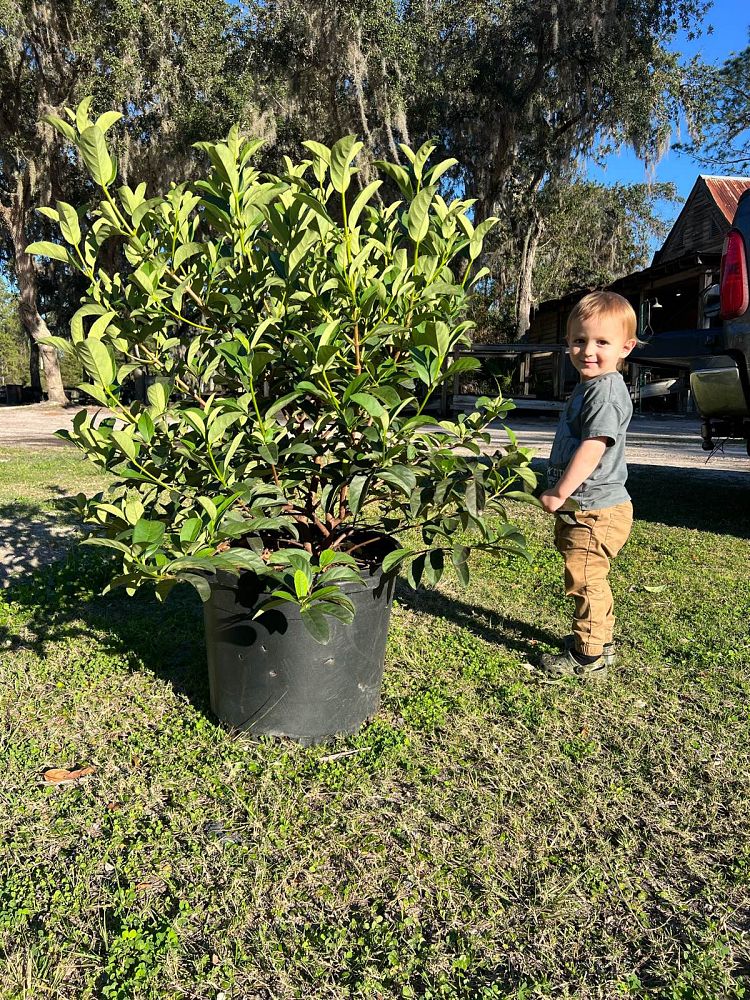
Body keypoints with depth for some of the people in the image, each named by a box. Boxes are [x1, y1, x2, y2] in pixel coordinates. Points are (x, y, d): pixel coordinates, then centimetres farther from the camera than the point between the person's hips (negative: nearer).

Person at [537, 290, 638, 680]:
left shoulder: (606, 391, -18)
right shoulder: (588, 387, 15)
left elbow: (593, 447, -26)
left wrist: (560, 493, -21)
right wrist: (560, 494, 22)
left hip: (596, 510, -11)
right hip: (583, 508, 11)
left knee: (585, 579, -3)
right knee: (590, 580, 21)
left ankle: (589, 658, 9)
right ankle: (599, 641, 36)